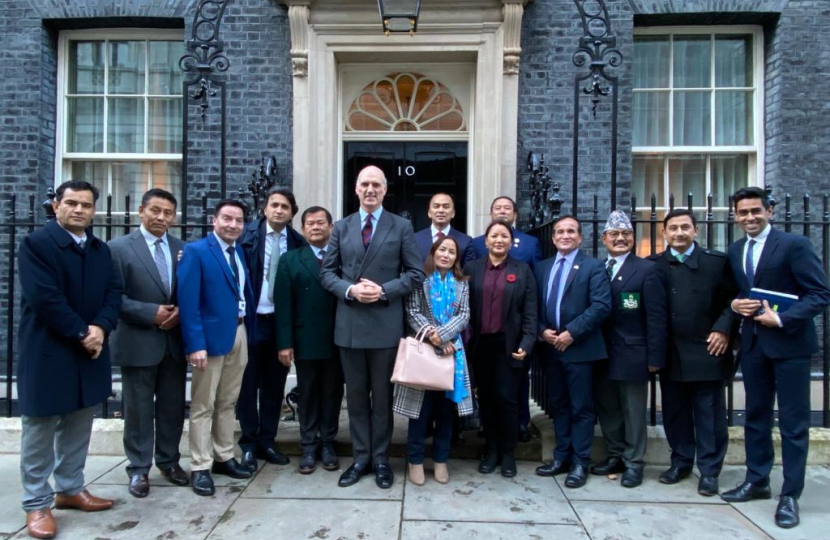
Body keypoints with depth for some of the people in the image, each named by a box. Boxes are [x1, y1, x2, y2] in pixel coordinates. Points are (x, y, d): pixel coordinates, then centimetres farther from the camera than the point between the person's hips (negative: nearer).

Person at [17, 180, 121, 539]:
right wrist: (82, 332, -17)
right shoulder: (36, 244, -10)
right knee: (40, 430, 7)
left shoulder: (101, 250, 10)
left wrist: (100, 328, -14)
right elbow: (43, 298, -19)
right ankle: (37, 503, 19)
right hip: (47, 353, -6)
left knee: (78, 428, 15)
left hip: (90, 352, 6)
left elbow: (114, 292, 3)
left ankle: (70, 489, 30)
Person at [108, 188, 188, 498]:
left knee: (173, 407, 13)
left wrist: (179, 312, -10)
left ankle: (169, 461, 29)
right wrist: (151, 313, -17)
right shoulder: (119, 248, -5)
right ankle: (138, 469, 22)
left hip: (175, 341, 4)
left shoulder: (183, 249, 6)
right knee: (138, 409, 7)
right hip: (138, 342, -3)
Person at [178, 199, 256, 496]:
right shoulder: (196, 251, -9)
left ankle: (224, 457, 27)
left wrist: (248, 328, -1)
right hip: (212, 335, -6)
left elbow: (244, 292, 9)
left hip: (240, 333, 7)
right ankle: (200, 467, 14)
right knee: (203, 405, 4)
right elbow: (187, 301, -15)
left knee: (227, 402, 16)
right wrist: (195, 344, -21)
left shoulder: (240, 250, 11)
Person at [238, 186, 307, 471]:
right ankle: (248, 445, 20)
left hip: (282, 321, 3)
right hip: (252, 319, -2)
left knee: (275, 384, 11)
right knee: (249, 383, 7)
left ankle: (266, 442, 24)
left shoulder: (298, 242, 2)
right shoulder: (247, 235, -5)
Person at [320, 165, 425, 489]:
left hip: (385, 324, -2)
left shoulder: (402, 227, 2)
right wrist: (349, 290, -13)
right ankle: (360, 458, 24)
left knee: (382, 396, 8)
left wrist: (384, 291, -15)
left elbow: (416, 274, -1)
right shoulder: (341, 228, 9)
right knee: (355, 396, 11)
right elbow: (327, 272, 6)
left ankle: (381, 460, 22)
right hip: (349, 324, 2)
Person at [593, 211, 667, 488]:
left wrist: (654, 358, -12)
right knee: (607, 410, 15)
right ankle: (615, 456, 31)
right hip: (602, 355, 5)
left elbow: (656, 317, -8)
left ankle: (634, 463, 21)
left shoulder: (646, 270, -5)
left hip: (631, 356, -5)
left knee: (633, 412, 8)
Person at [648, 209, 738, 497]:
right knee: (674, 412, 11)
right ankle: (681, 461, 27)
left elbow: (733, 299, 3)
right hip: (670, 354, 2)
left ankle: (709, 470, 17)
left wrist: (723, 329, -10)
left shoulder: (717, 261, 2)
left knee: (710, 415, 5)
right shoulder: (653, 265, 5)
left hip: (707, 351, -2)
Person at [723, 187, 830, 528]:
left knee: (793, 422, 3)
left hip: (789, 343, -6)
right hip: (752, 343, 6)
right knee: (755, 416, 14)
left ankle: (790, 495, 14)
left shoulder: (794, 244, -9)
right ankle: (757, 481, 27)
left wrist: (781, 319, -22)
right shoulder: (735, 251, 10)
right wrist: (734, 304, -4)